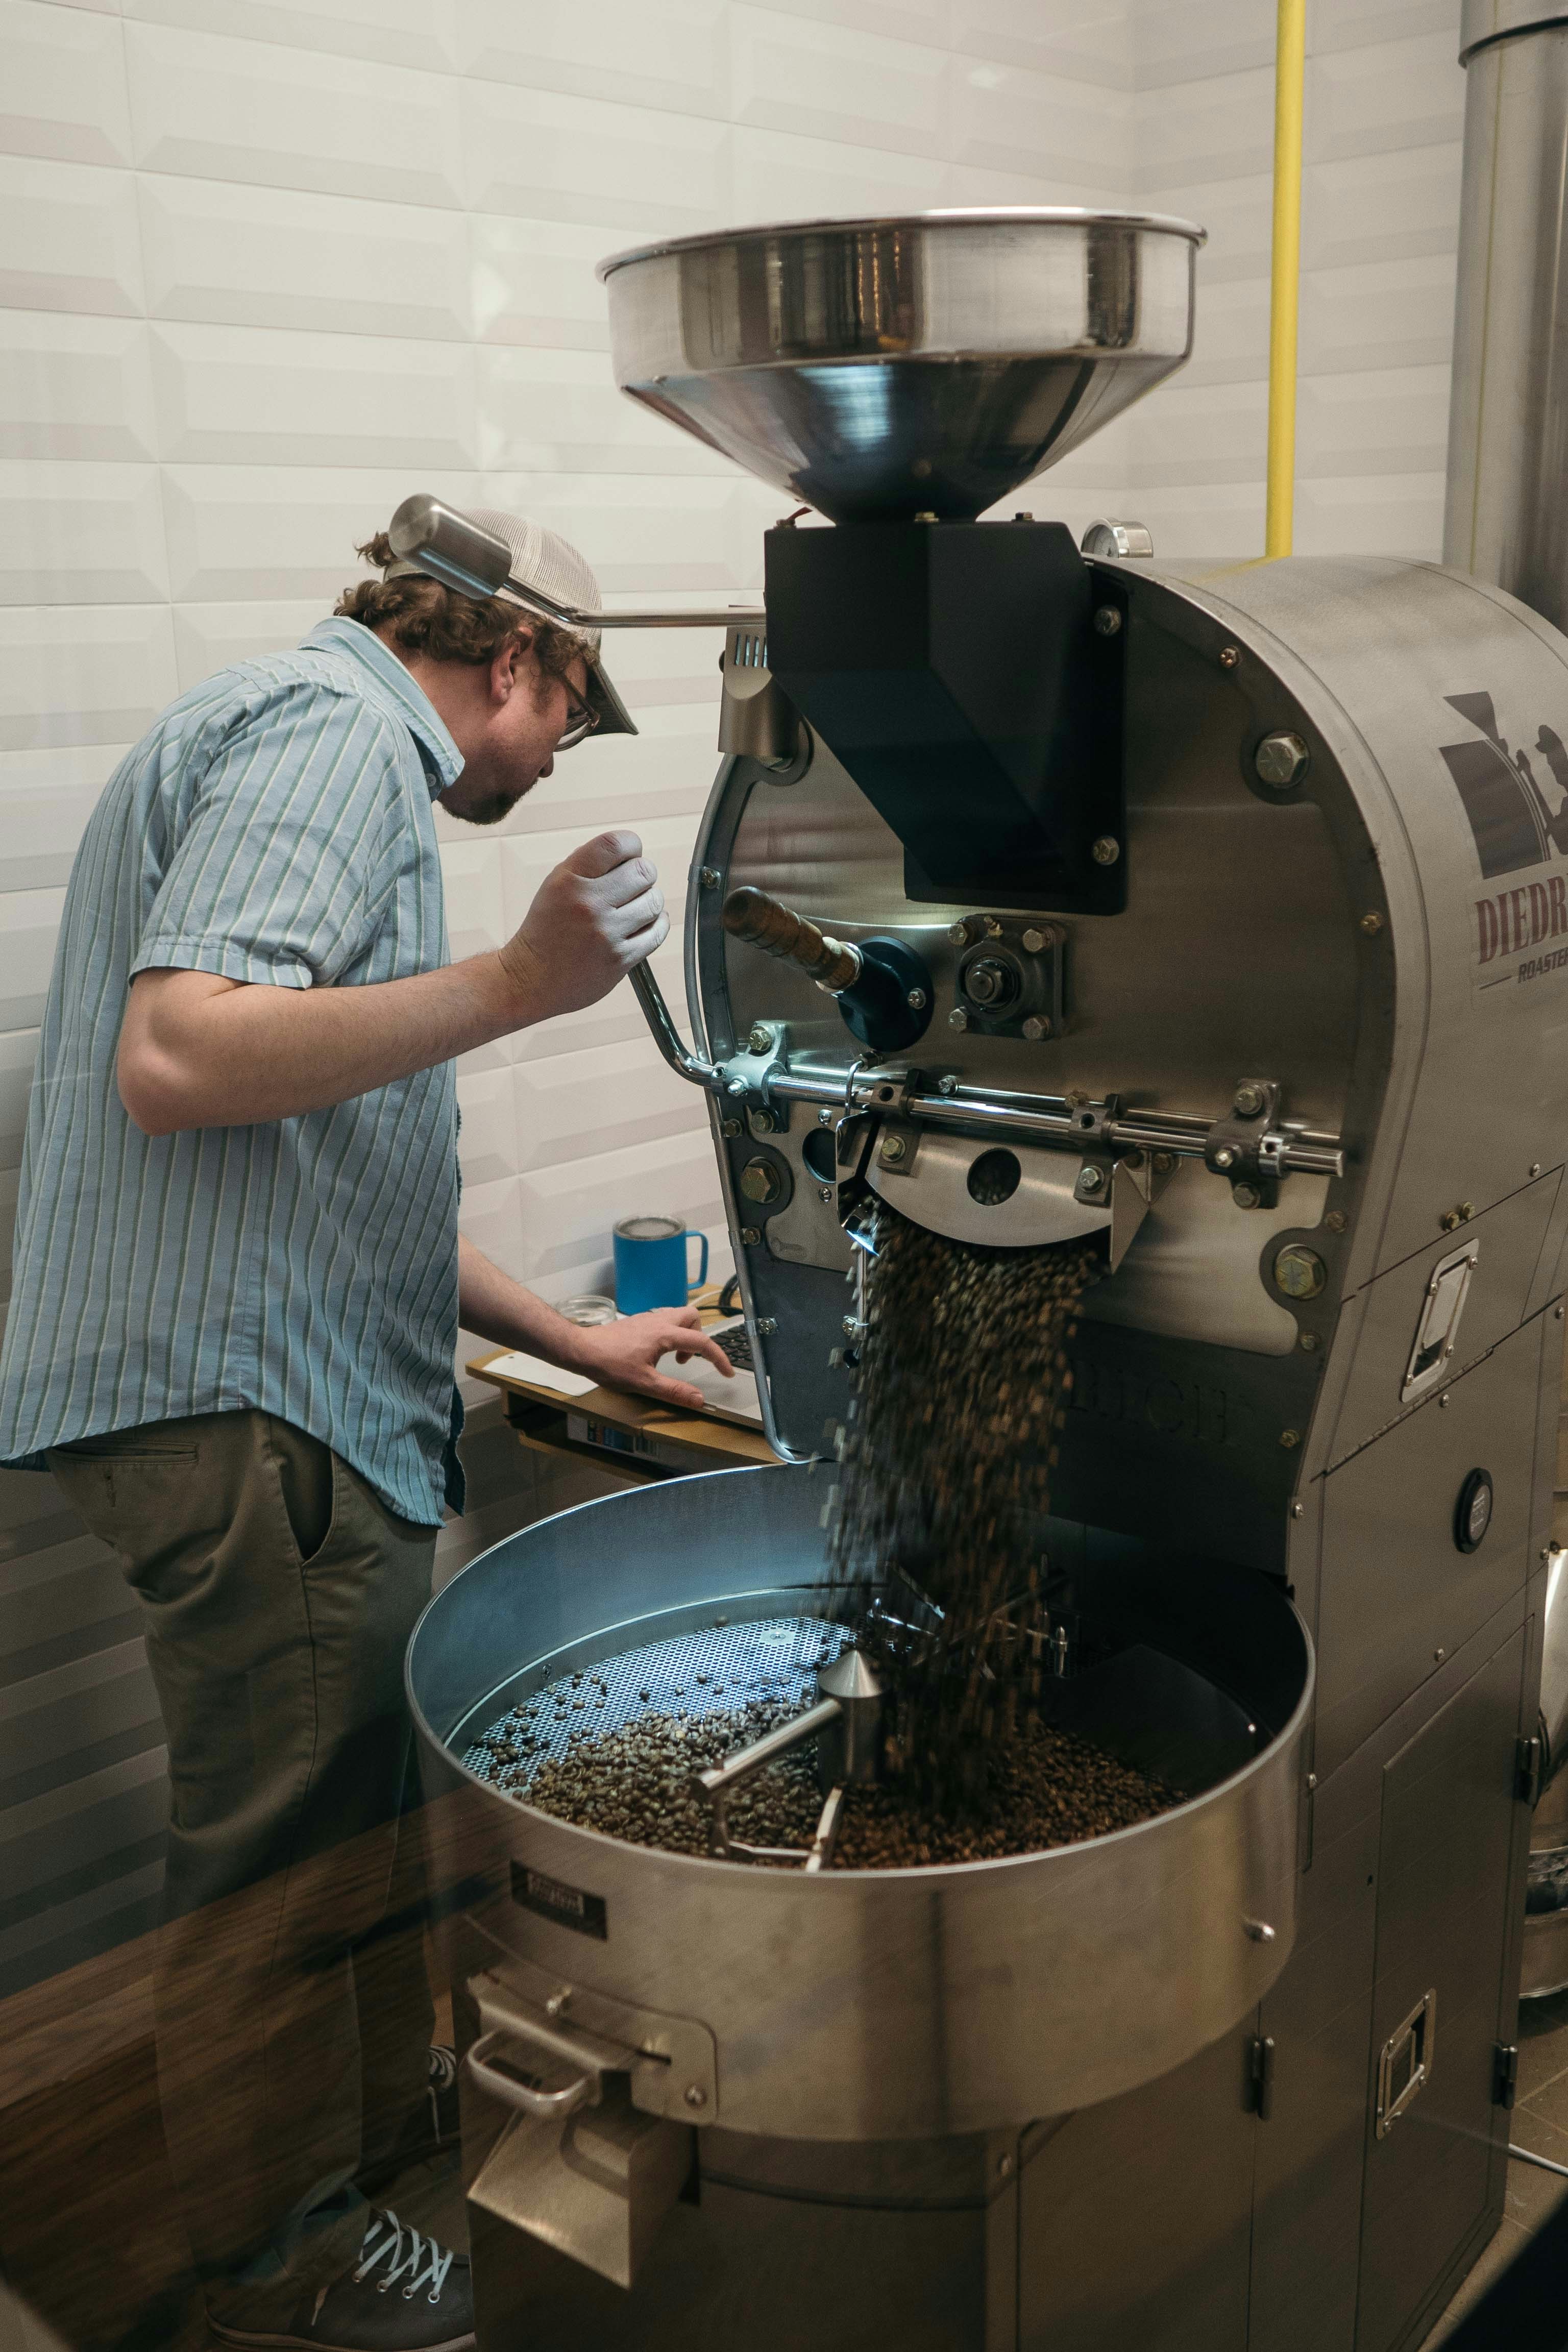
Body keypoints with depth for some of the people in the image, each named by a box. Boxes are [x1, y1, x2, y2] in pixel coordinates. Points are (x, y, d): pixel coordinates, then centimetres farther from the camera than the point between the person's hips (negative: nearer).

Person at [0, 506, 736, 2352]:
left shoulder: (332, 747, 24)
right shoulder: (336, 732, -11)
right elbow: (175, 1059, -25)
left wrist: (569, 1340, 26)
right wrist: (515, 985, -25)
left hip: (277, 1399, 11)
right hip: (247, 1409, -11)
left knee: (354, 1808, 21)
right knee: (285, 1856, 4)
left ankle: (385, 2128, 40)